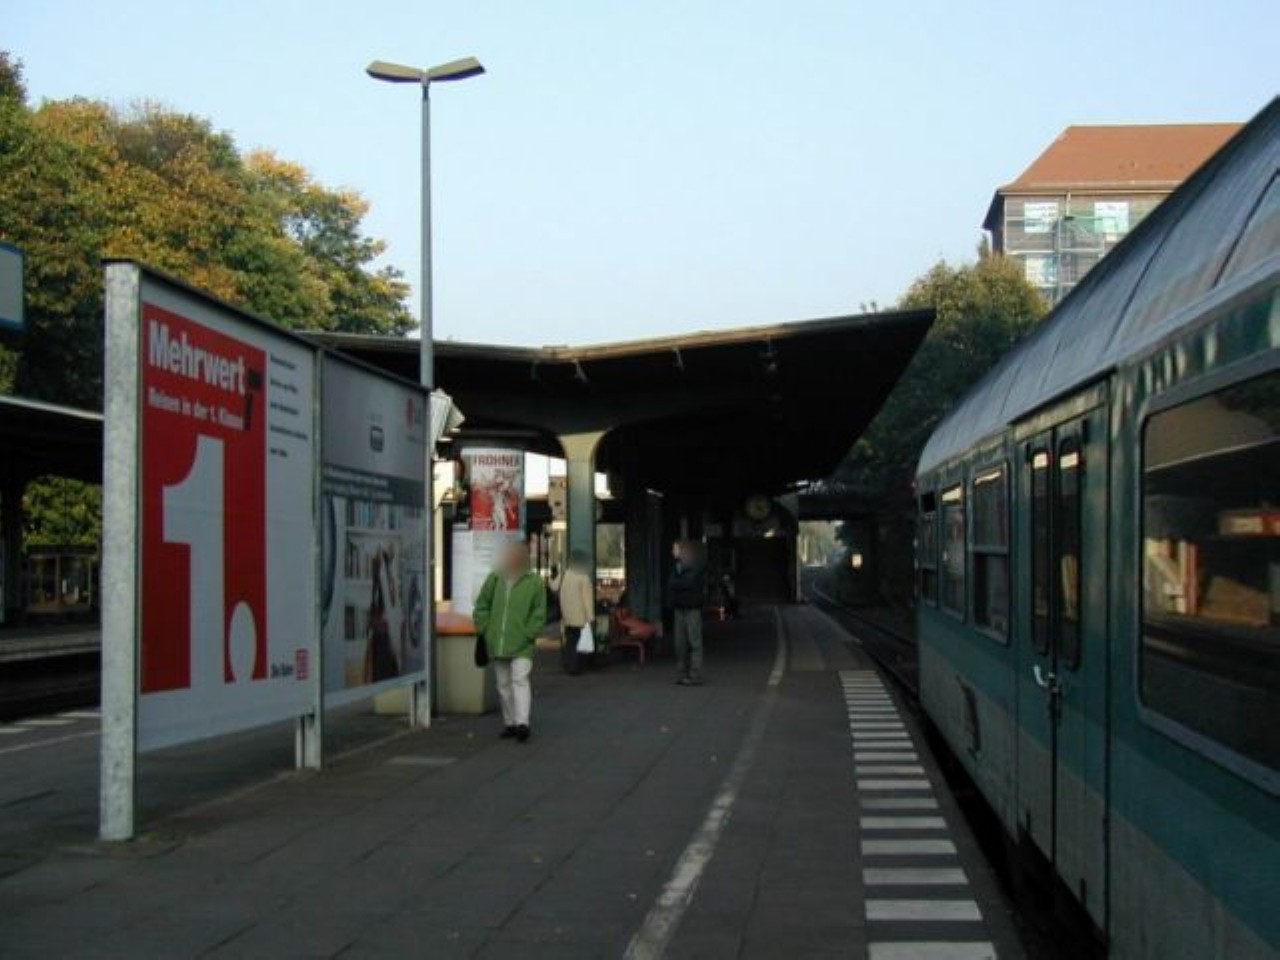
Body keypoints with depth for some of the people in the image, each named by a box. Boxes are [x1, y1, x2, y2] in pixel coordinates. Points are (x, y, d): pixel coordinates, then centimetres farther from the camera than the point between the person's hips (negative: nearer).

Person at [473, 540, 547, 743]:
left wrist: (529, 633, -9)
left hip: (522, 645, -4)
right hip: (497, 643, 4)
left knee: (520, 680, -15)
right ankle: (509, 723, 21)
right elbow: (481, 606, 14)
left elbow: (539, 612, 1)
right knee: (503, 684, 11)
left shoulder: (534, 582, -2)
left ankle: (522, 723, -20)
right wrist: (485, 629, 4)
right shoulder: (495, 578, 7)